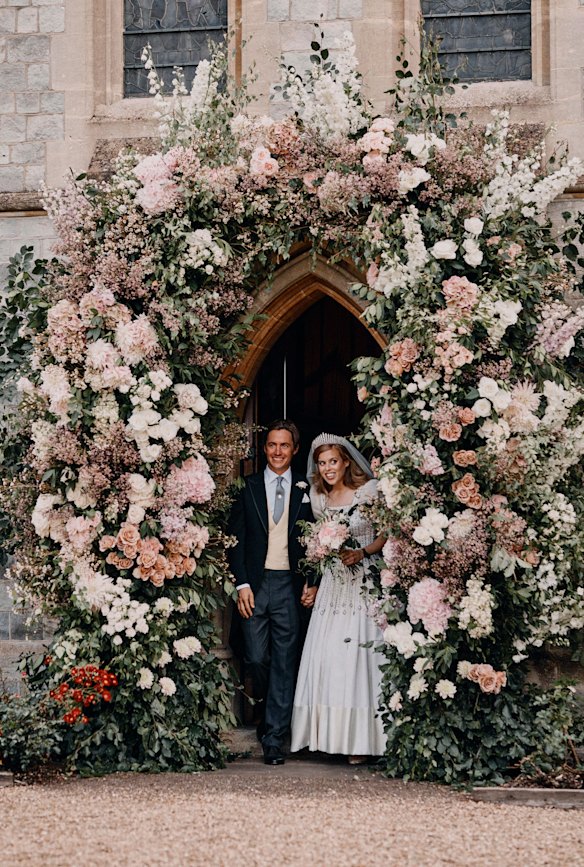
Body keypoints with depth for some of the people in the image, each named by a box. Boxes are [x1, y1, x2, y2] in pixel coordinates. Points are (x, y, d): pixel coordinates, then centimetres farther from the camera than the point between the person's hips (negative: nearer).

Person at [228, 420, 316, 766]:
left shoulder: (305, 490, 7)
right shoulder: (248, 487, 6)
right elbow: (236, 539, 4)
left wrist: (311, 582, -1)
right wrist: (242, 585, -4)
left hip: (290, 585, 0)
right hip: (255, 584, 0)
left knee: (284, 662, 0)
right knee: (256, 658, 0)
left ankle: (274, 737, 4)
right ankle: (269, 708, 28)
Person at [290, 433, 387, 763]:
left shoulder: (370, 491, -4)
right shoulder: (319, 499, 11)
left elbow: (389, 531, -3)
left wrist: (363, 553, -15)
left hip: (365, 584, -5)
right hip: (333, 584, 5)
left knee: (358, 656, -6)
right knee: (326, 656, 0)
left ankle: (360, 739, 0)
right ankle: (328, 733, 8)